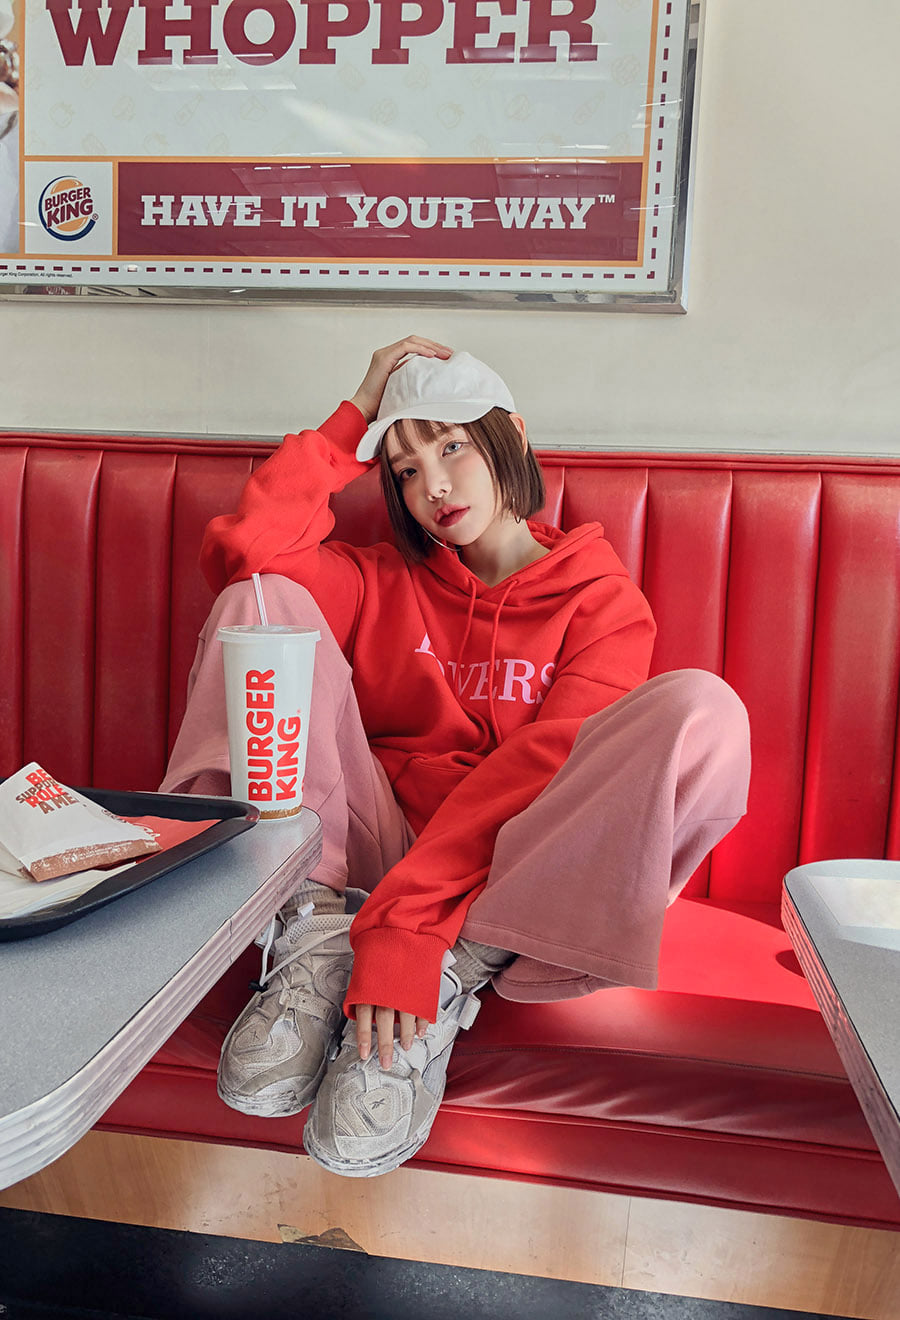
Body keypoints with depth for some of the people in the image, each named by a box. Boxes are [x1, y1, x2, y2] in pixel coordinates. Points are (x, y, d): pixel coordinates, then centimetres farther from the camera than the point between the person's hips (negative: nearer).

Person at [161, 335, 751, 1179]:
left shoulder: (600, 598, 3)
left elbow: (549, 770, -14)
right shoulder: (382, 582, 14)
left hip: (504, 878, -2)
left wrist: (408, 921, -26)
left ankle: (453, 973, -25)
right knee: (262, 600, -10)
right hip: (376, 846, 3)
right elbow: (239, 549, -5)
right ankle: (319, 930, -21)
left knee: (700, 710, -26)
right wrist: (356, 422, 3)